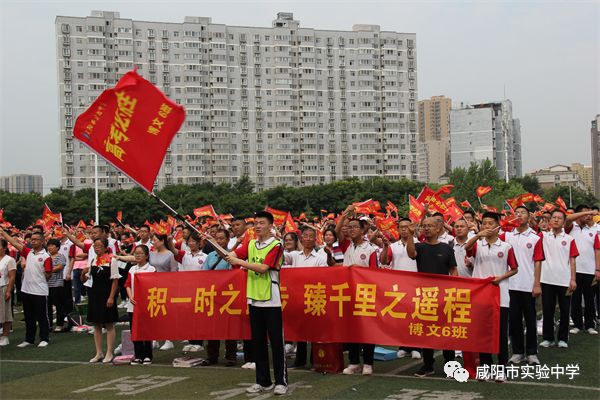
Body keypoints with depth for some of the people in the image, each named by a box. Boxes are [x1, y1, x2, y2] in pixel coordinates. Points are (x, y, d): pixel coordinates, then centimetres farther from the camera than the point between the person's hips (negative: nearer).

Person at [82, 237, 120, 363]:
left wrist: (111, 297, -13)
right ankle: (99, 353, 18)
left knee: (109, 325, 1)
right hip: (94, 294, 5)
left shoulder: (111, 261, -6)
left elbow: (115, 280, -8)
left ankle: (109, 353, 8)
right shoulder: (91, 261, 8)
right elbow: (84, 280, 10)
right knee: (97, 325, 10)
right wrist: (83, 273, -13)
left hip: (107, 294, -5)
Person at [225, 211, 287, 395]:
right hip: (254, 299, 6)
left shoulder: (276, 246, -6)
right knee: (258, 342, 9)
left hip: (271, 300, -6)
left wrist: (240, 261, -17)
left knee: (276, 342, -3)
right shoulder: (250, 245, 13)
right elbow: (232, 254, 1)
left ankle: (281, 381, 4)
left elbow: (263, 268, -16)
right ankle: (263, 381, 16)